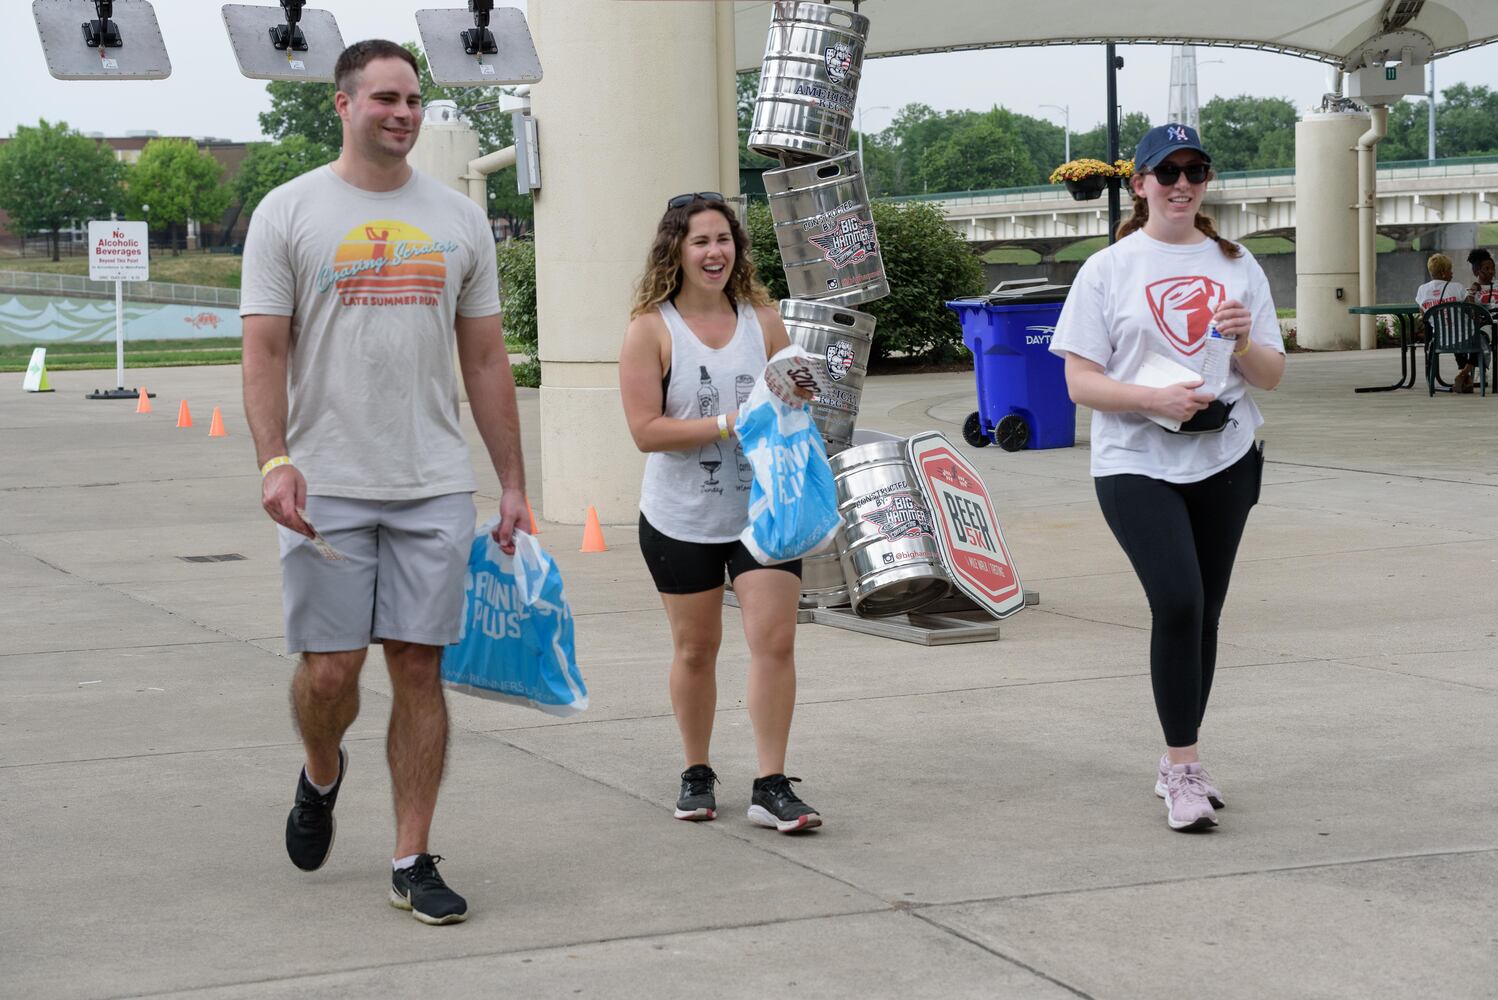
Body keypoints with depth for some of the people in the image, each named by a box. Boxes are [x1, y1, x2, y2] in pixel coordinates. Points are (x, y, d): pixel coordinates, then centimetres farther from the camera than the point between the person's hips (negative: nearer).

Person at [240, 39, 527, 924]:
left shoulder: (458, 219, 10)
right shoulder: (290, 212, 1)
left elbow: (486, 361, 13)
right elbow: (265, 352, -4)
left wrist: (514, 484, 9)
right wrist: (274, 460, -19)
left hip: (435, 487, 2)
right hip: (329, 485, -2)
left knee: (420, 669, 1)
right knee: (329, 669, -2)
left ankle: (413, 861, 9)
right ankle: (323, 775, 32)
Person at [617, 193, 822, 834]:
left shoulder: (762, 318, 3)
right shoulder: (651, 329, -7)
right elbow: (645, 430, -15)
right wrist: (729, 425, -21)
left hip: (762, 511, 2)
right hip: (682, 518, -1)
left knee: (775, 640, -8)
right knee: (695, 647, 11)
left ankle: (771, 787, -3)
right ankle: (697, 774, 28)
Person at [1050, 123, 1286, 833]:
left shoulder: (1237, 266, 11)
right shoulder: (1107, 270, 1)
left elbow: (1272, 376, 11)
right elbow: (1081, 382, -4)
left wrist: (1244, 341, -11)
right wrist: (1155, 399, -19)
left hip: (1225, 459, 4)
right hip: (1136, 463, -4)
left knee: (1204, 610, 8)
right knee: (1178, 600, -19)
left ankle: (1179, 765, 21)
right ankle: (1184, 766, -10)